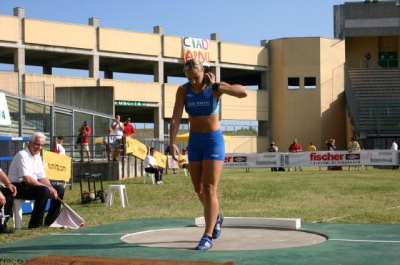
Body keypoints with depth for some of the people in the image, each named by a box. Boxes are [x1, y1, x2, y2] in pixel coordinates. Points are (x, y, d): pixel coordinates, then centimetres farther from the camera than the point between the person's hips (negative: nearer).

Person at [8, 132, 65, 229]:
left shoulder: (37, 156, 12)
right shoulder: (22, 155, -17)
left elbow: (43, 177, 11)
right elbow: (27, 179, -26)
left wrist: (51, 188, -10)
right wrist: (48, 188, -27)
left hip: (32, 185, 10)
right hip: (18, 187, -9)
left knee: (60, 189, 0)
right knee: (44, 190, -34)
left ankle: (49, 222, 4)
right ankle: (35, 224, -24)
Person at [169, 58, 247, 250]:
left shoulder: (215, 87, -13)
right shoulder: (183, 90, -5)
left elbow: (243, 92, -30)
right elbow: (175, 118, -12)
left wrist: (215, 86, -31)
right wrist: (172, 143, -23)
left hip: (214, 141, -4)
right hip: (194, 142, 4)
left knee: (210, 189, -11)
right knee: (198, 189, 13)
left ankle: (207, 237, -10)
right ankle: (215, 217, 41)